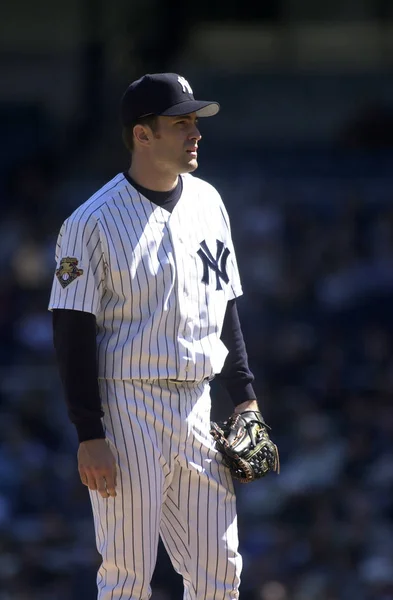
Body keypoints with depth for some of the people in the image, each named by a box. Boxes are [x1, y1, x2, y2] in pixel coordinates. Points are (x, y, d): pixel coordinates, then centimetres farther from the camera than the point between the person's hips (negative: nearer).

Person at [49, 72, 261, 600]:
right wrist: (89, 435, -16)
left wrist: (245, 396, 13)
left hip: (197, 409, 6)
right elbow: (74, 335, -11)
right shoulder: (94, 223, -10)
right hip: (129, 412, -6)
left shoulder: (208, 203, 11)